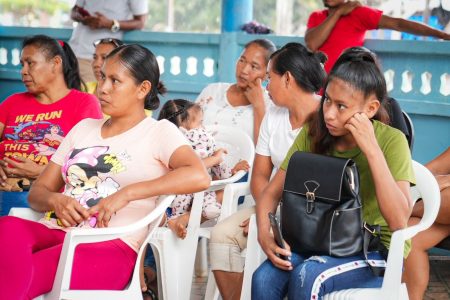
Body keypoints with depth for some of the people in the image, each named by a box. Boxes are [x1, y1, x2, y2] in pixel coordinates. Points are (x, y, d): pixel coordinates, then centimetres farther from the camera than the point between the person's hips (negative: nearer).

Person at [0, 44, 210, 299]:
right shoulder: (84, 128, 26)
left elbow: (199, 177, -14)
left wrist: (126, 193, -20)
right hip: (55, 231, 5)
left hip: (110, 246, -5)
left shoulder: (159, 132, 8)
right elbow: (38, 192, 23)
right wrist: (56, 201, -4)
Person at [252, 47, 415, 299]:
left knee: (306, 277, -32)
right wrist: (265, 234, -20)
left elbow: (399, 223, -26)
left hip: (377, 251, -4)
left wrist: (372, 149, -29)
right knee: (263, 279, -26)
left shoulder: (391, 140, -15)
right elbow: (272, 194, 1)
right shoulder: (313, 134, -2)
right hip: (321, 242, 4)